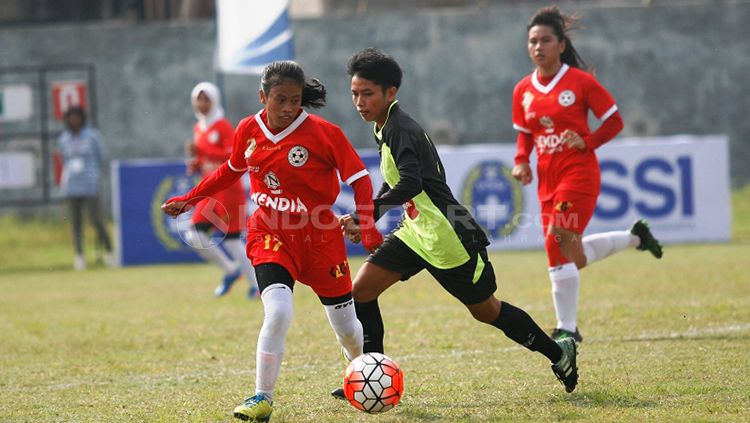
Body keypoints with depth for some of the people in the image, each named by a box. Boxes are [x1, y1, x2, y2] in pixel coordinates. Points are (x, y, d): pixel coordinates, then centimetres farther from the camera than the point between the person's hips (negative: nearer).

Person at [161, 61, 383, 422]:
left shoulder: (322, 132, -15)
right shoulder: (248, 131, -3)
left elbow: (359, 177, -12)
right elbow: (231, 170, 17)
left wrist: (368, 226, -24)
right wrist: (189, 199, 19)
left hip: (319, 236, -1)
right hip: (271, 235, 1)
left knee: (345, 326, 9)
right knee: (278, 311, -24)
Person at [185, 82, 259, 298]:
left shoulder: (223, 127, -11)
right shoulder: (198, 129, 12)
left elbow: (233, 156, -23)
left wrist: (200, 151, -27)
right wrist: (196, 165, 1)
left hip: (229, 190, -7)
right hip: (210, 192, 7)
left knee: (231, 239, -5)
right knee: (195, 236, -3)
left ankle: (257, 283, 9)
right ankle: (231, 269, 14)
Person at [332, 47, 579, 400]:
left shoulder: (401, 130, -21)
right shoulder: (385, 129, 9)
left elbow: (409, 185, -35)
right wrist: (365, 222, 16)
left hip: (448, 238, -9)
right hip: (416, 233, 9)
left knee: (486, 311, 5)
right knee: (360, 291, -3)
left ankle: (559, 353, 23)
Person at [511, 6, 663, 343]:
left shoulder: (580, 81, -8)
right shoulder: (523, 91, 6)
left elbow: (614, 121, -3)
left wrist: (587, 142, -18)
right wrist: (521, 161, 0)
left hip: (578, 173, -6)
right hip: (548, 179, 6)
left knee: (560, 244, -17)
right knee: (571, 252, 11)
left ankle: (567, 328, -8)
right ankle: (636, 237, 37)